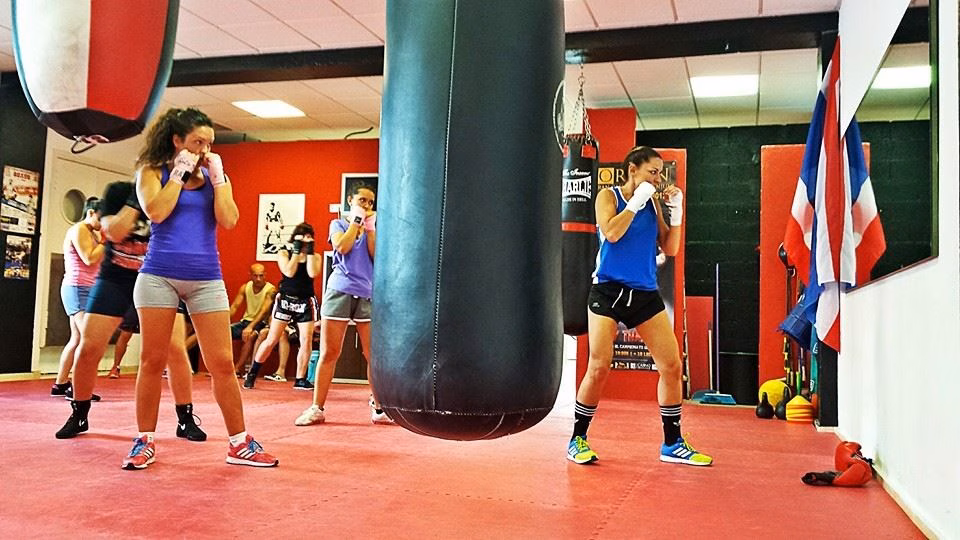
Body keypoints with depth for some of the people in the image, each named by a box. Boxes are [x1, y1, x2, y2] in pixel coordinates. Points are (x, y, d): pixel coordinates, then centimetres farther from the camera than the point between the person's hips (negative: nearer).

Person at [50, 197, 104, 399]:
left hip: (85, 291, 10)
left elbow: (102, 260, 15)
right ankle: (77, 387, -17)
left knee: (77, 340, 10)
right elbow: (89, 259, -20)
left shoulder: (92, 233, 20)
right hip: (78, 289, -10)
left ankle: (60, 384, 16)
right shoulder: (79, 230, -9)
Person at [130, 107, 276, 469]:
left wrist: (216, 177, -2)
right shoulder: (152, 172, 7)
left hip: (206, 279, 2)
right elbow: (155, 212, -12)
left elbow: (229, 220, -3)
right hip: (159, 276, -1)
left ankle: (240, 444, 7)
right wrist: (178, 172, -6)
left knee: (222, 363, -1)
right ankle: (145, 441, 17)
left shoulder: (216, 177, 12)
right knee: (152, 361, 4)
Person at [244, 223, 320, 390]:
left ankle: (300, 379, 5)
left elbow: (312, 273, -15)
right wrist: (297, 250, -12)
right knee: (271, 340, -2)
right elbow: (289, 272, -16)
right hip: (285, 300, -1)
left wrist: (309, 251, -10)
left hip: (306, 302, 2)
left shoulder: (316, 256, 5)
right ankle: (252, 373, 13)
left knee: (306, 340, -5)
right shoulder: (284, 253, 2)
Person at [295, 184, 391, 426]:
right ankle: (316, 408, 8)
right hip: (340, 290, -2)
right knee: (329, 353, -1)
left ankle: (379, 408, 9)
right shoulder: (338, 224, 11)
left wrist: (369, 227, 0)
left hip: (367, 293, 2)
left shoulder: (372, 227, 17)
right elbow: (342, 247, -10)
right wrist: (356, 220, -2)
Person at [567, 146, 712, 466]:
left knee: (672, 366, 2)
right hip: (609, 291, -5)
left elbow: (670, 249, 10)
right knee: (599, 368, -8)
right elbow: (611, 233, -16)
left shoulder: (653, 203, 12)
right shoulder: (609, 196, 1)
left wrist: (676, 213, 0)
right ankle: (578, 440, 9)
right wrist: (637, 201, -12)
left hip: (645, 294, 5)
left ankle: (672, 444, 15)